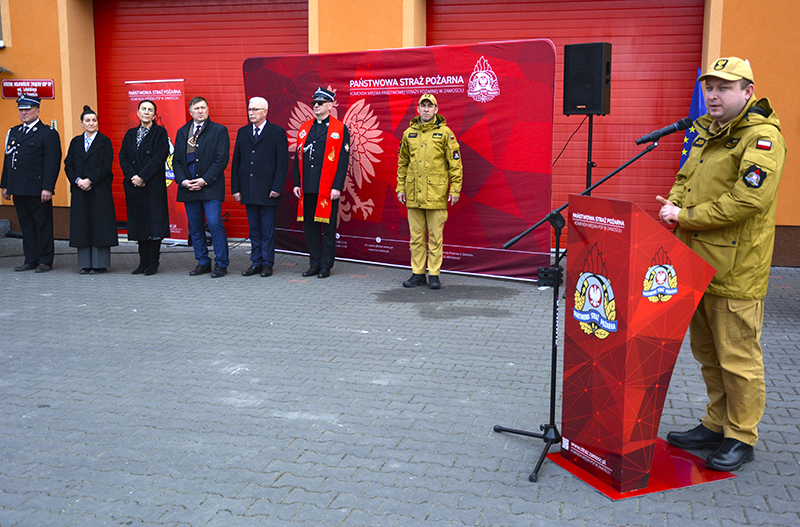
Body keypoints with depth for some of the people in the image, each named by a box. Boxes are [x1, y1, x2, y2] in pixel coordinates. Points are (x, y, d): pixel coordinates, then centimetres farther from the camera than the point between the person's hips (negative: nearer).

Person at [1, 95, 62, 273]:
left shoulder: (48, 134, -4)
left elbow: (52, 163, -10)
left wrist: (47, 188, -17)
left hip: (38, 191, -7)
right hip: (19, 190, 7)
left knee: (43, 225, 0)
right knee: (26, 226, 11)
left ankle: (45, 261, 7)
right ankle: (31, 260, 17)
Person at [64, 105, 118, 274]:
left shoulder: (104, 142, 2)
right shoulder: (75, 142, 14)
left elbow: (106, 167, -7)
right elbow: (68, 165, 9)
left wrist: (90, 181, -15)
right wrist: (77, 180, -8)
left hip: (99, 190, -4)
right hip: (80, 191, 4)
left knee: (99, 225, -3)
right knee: (81, 226, 4)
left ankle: (99, 263, 2)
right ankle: (85, 264, 10)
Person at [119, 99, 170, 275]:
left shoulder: (160, 133, 1)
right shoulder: (130, 134, 15)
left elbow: (159, 157, -10)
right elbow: (123, 157, 8)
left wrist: (142, 177, -15)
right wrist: (132, 177, -9)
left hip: (154, 186, -4)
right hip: (134, 187, 4)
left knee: (154, 221, -4)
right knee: (139, 223, 6)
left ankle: (153, 263, 2)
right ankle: (143, 262, 12)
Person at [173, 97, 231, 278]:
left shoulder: (219, 131, 1)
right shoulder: (182, 132, 15)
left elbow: (222, 159, -6)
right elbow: (176, 160, 13)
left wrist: (205, 180, -13)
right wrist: (182, 180, -4)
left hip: (211, 187, -5)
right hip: (188, 187, 5)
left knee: (214, 223, -12)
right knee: (195, 227, 8)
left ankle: (221, 264, -2)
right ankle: (203, 262, 18)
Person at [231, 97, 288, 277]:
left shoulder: (277, 132, 0)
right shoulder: (243, 132, 14)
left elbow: (282, 163, -5)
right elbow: (236, 162, 14)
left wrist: (277, 187, -12)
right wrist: (235, 188, 7)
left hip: (268, 191, -4)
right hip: (248, 191, 5)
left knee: (268, 230, 0)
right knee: (254, 229, 10)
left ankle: (267, 264, 8)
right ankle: (256, 262, 16)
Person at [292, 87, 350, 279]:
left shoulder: (340, 129, -1)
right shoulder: (305, 128, 14)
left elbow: (343, 160, -5)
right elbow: (298, 157, 15)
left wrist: (337, 187, -12)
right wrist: (297, 183, 7)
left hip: (328, 189, -5)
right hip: (307, 188, 5)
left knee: (328, 228, 2)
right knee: (310, 226, 9)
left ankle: (326, 266, 11)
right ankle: (314, 264, 19)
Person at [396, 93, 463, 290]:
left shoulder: (445, 133, -1)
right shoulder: (409, 133, 10)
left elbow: (455, 163, 0)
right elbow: (402, 163, 16)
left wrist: (455, 189, -5)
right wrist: (400, 188, 11)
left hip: (436, 192, -3)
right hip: (414, 193, 4)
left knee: (435, 236, 2)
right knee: (416, 236, 8)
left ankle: (434, 274, 10)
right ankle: (418, 273, 16)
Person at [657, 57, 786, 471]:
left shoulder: (762, 137, -13)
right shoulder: (706, 132, 15)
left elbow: (747, 201, -23)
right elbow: (686, 180, 25)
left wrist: (685, 218, -17)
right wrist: (673, 204, 2)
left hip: (735, 270, -9)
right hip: (697, 262, 9)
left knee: (737, 357, 1)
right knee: (707, 352, 17)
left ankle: (741, 437, 15)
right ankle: (716, 425, 32)